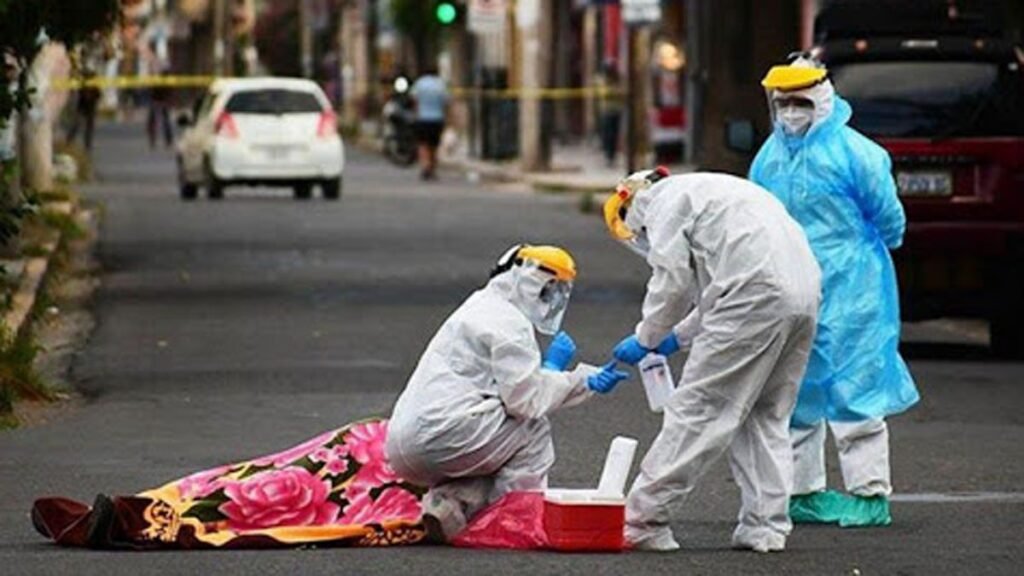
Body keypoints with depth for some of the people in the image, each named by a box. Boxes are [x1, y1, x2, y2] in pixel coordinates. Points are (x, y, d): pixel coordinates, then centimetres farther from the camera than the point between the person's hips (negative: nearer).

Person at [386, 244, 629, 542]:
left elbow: (522, 387, 26)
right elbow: (526, 400, -13)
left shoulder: (484, 311, 26)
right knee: (534, 430, -2)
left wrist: (589, 381, 18)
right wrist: (554, 366, 4)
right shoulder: (507, 323, -7)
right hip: (440, 437, -10)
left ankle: (451, 501, 1)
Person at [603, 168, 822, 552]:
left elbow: (671, 279, -2)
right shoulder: (706, 190, 34)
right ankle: (766, 526, 12)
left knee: (696, 409, -4)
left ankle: (642, 519, -2)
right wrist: (679, 336, 32)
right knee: (766, 416, 17)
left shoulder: (664, 200, 6)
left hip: (757, 295, -9)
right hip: (805, 290, 9)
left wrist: (645, 338, 10)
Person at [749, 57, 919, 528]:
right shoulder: (770, 156, 9)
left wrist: (865, 253, 12)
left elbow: (888, 217, -1)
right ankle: (802, 489, 18)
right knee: (794, 392, 10)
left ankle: (870, 493, 0)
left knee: (854, 391, -5)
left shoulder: (854, 152, -10)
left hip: (847, 290, -6)